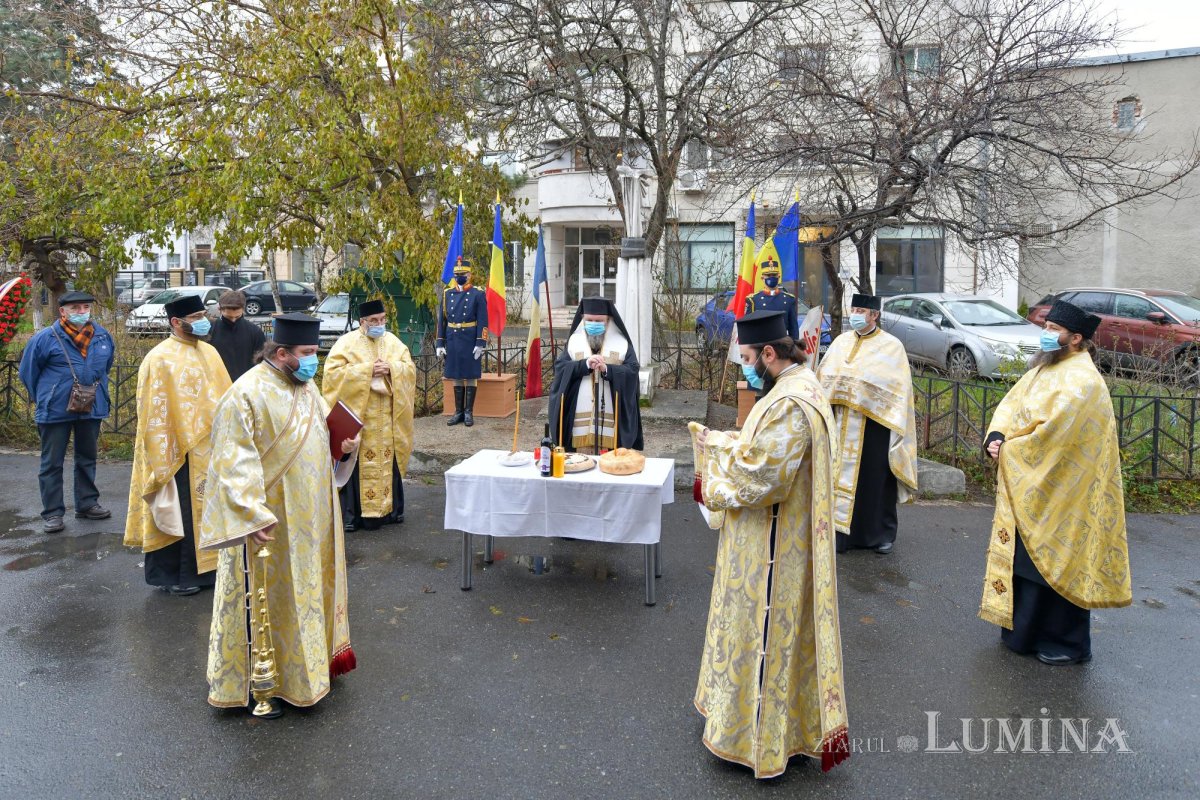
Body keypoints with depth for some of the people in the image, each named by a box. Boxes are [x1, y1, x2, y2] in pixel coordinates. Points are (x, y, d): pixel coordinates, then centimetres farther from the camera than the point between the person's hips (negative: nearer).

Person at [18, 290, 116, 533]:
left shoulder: (103, 337, 1)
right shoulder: (45, 338, -12)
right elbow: (27, 371, 0)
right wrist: (44, 399, 7)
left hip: (92, 409, 4)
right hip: (55, 411, -4)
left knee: (87, 458, 15)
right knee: (52, 463, 3)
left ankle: (87, 504, 27)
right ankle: (52, 513, 11)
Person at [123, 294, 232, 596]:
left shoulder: (209, 352, 9)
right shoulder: (159, 359, -12)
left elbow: (224, 399, 13)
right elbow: (154, 414, -13)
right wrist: (162, 461, -14)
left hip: (210, 451, 7)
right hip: (179, 452, -7)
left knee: (205, 510, 14)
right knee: (178, 515, 3)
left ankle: (204, 568, 26)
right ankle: (171, 575, 17)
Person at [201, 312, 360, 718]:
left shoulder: (307, 388, 8)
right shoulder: (247, 394, -18)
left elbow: (324, 435, 19)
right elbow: (234, 462, -22)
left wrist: (345, 447, -2)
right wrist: (253, 514, -27)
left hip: (310, 515, 8)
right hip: (271, 520, -8)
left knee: (307, 589, 19)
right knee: (266, 597, 4)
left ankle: (307, 663, 37)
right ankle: (255, 683, 20)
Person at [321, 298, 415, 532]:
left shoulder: (393, 341, 10)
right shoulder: (347, 342, -4)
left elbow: (410, 368, 7)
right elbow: (333, 373, -13)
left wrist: (391, 368, -13)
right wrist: (367, 370, -19)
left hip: (388, 418, 4)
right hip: (358, 417, -4)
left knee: (388, 461, 9)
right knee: (357, 464, -2)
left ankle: (389, 507, 21)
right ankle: (352, 512, 7)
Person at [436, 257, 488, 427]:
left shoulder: (478, 294, -3)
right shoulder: (447, 294, 8)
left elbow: (483, 321, -7)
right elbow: (442, 320, 9)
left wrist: (480, 343, -13)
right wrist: (440, 343, 4)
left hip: (470, 342, -4)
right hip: (453, 341, 4)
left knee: (470, 376, 2)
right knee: (456, 376, 9)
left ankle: (469, 412, 9)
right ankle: (459, 411, 16)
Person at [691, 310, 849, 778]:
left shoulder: (789, 403, -27)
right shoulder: (798, 385, 6)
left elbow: (763, 477, -27)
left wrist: (717, 487, -11)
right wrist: (722, 443, 4)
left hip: (772, 543, -10)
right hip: (778, 534, 10)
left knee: (762, 632, 5)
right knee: (772, 628, 22)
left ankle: (758, 736, 22)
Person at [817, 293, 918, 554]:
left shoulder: (891, 346, -2)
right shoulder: (841, 342, 10)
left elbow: (899, 388, -6)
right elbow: (823, 377, 10)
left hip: (875, 425, -3)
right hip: (841, 425, 4)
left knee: (876, 480, 6)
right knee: (842, 476, 6)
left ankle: (882, 534, 22)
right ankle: (842, 531, 16)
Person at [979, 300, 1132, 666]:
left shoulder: (1081, 379, -18)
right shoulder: (1045, 367, 10)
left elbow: (1054, 430, -25)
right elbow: (1012, 402, 6)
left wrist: (1010, 449, -14)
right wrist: (996, 436, -12)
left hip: (1059, 490, -9)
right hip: (1030, 487, 9)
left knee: (1056, 561, 2)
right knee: (1025, 557, 15)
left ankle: (1068, 642, 18)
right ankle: (1026, 630, 29)